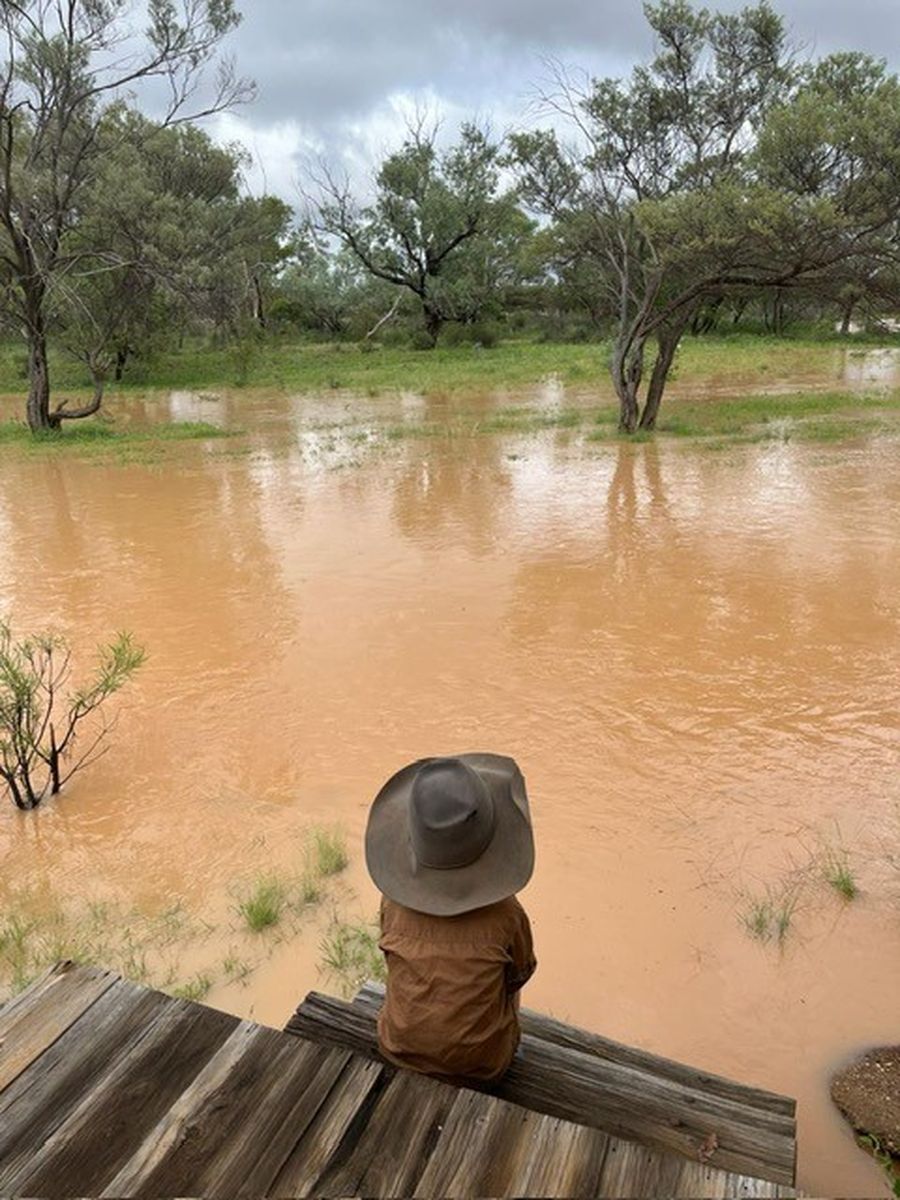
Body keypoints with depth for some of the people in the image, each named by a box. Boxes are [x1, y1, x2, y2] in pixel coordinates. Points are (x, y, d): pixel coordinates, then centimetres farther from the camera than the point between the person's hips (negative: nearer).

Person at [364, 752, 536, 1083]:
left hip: (402, 1049, 2)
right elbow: (521, 973, -7)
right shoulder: (505, 914, -27)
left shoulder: (394, 901, -23)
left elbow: (394, 959, -3)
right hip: (479, 1062, -1)